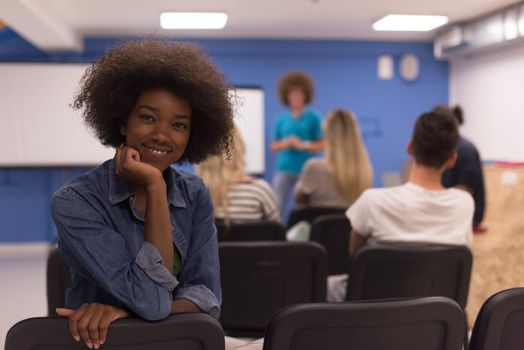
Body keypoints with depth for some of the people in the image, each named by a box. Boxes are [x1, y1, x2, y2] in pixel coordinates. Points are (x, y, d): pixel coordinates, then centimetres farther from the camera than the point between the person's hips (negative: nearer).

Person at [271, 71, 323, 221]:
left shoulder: (313, 118, 1)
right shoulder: (281, 118, 10)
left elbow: (322, 145, -1)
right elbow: (274, 146, 12)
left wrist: (303, 145, -13)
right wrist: (284, 144, -8)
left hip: (305, 170, -2)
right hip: (284, 169, 2)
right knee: (277, 207, -5)